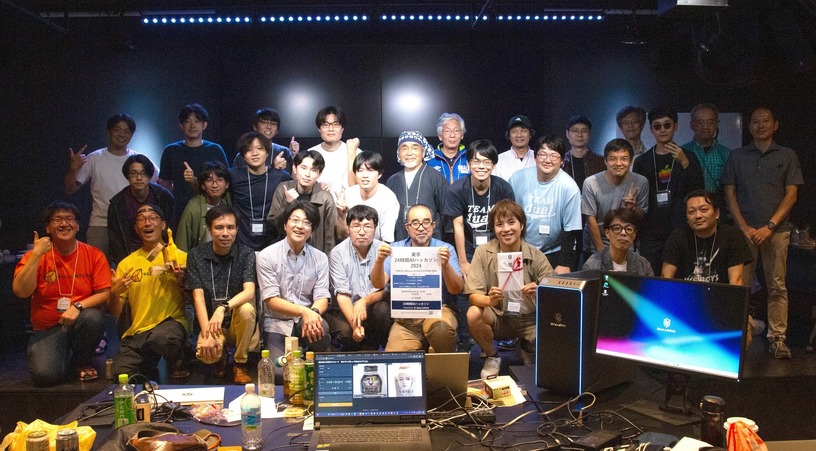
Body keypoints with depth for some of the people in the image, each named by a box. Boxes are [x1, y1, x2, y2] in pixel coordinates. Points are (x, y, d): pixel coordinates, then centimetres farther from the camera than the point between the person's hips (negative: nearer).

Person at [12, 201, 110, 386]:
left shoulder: (93, 255, -3)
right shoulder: (34, 256, -2)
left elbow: (105, 293, -7)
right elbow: (21, 292, -16)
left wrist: (78, 306, -24)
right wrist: (36, 255, -19)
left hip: (82, 321, 1)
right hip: (47, 329, -1)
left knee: (92, 317, -35)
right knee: (45, 375, -25)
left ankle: (83, 361, -3)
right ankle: (67, 355, 14)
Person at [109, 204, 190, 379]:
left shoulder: (180, 257, 2)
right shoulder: (126, 263, 10)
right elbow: (115, 313, 10)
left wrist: (182, 281, -17)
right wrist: (115, 294, -12)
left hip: (173, 321, -3)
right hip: (136, 332, 3)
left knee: (161, 337, -36)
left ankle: (178, 361, -2)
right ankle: (147, 368, 19)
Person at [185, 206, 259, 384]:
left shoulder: (246, 254, -7)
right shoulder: (196, 256, -3)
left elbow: (249, 292, -21)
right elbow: (198, 296, -10)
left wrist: (223, 308, -40)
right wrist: (207, 334, -23)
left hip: (239, 323, 0)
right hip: (211, 323, 0)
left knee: (246, 308, -34)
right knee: (205, 354, -31)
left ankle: (240, 364, -9)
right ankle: (220, 356, 10)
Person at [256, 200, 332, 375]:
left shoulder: (320, 258, 5)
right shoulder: (267, 256, -5)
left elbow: (322, 297, -2)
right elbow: (271, 300, -10)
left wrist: (313, 313, -28)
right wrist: (304, 311, -26)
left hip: (307, 321, 2)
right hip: (277, 323, -2)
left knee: (320, 327, -33)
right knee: (281, 373, -23)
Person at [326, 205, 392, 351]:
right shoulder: (338, 252, -8)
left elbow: (387, 289, -9)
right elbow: (342, 294, -13)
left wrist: (365, 301, -30)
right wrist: (355, 325, -27)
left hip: (374, 305, 1)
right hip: (346, 308, -1)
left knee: (383, 310, -31)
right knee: (346, 332, -31)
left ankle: (372, 349, -5)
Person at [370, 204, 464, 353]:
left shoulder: (445, 249, 1)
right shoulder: (396, 249, 5)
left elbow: (457, 289, -9)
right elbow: (378, 284, -5)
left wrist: (446, 265, -29)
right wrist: (379, 261, -26)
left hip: (439, 309, -1)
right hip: (405, 316, 1)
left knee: (441, 327, -34)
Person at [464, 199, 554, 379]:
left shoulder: (537, 257, -10)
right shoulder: (483, 253, -11)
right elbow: (473, 295, -14)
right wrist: (489, 300, -37)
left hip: (530, 320, 1)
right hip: (498, 318, -1)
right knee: (473, 314, -31)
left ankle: (527, 348, 16)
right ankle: (492, 357, 1)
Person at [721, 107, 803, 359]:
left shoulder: (787, 156, 10)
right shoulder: (737, 156, 11)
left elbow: (791, 195, 4)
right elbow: (729, 193, 7)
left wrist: (769, 227, -8)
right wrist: (744, 227, -5)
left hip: (776, 230, 0)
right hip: (744, 230, 0)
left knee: (777, 286, 0)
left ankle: (777, 338, 5)